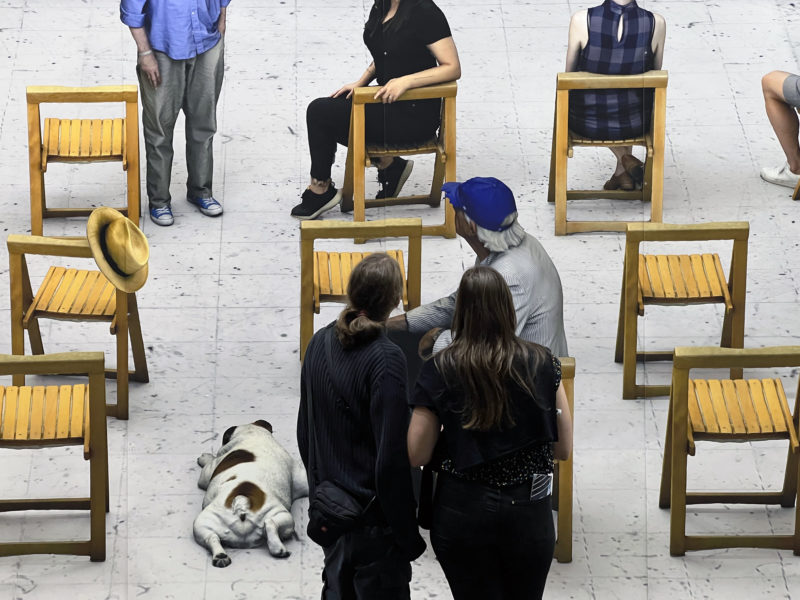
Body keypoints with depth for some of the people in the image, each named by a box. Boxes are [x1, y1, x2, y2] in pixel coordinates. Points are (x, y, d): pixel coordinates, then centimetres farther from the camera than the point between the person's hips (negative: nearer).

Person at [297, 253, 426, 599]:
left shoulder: (320, 343, -1)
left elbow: (305, 431, 10)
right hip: (373, 518, -7)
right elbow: (391, 457, -23)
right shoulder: (386, 360, -23)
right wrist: (408, 533, -15)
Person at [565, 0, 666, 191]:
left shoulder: (581, 20, -21)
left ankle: (624, 158, 22)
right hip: (637, 124, 1)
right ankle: (622, 172, 39)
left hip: (586, 124, -1)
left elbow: (570, 74, -4)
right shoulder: (656, 23, -18)